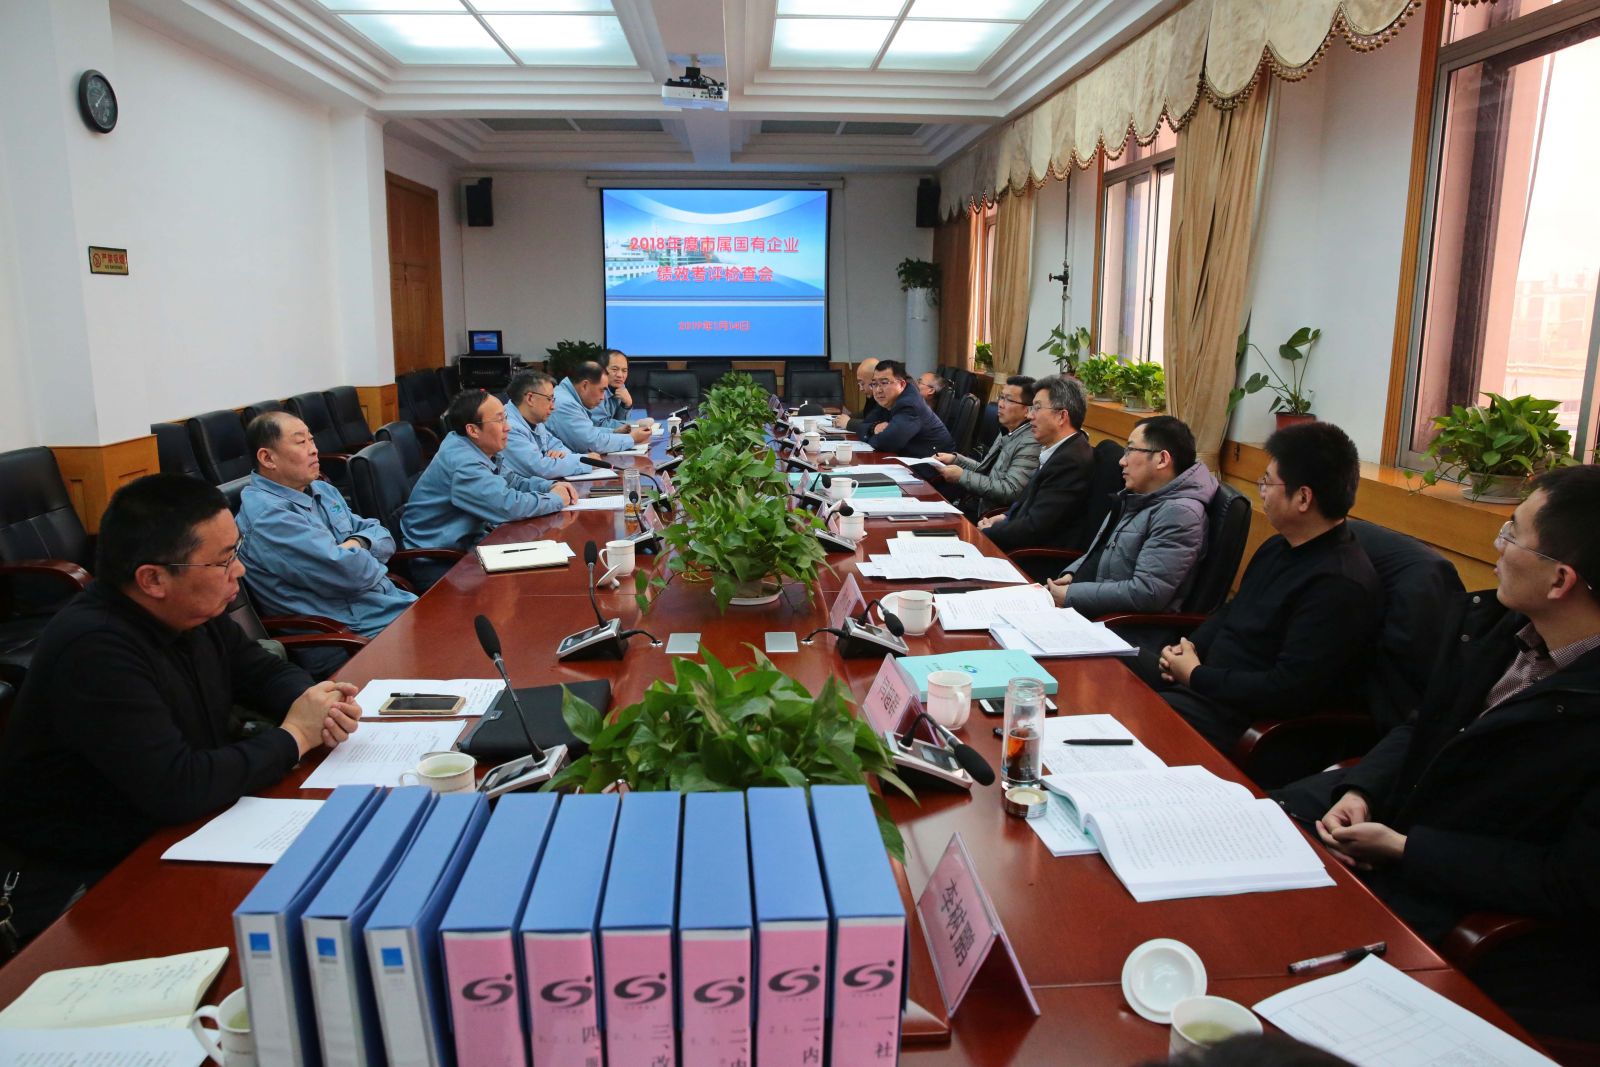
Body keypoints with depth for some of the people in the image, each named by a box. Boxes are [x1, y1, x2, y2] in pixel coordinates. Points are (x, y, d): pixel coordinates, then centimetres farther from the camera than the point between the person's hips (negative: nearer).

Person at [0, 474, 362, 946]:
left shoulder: (195, 612, -3)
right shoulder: (93, 651, -28)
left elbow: (265, 671, 11)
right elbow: (179, 788, -33)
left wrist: (312, 702, -12)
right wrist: (294, 736, -20)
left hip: (175, 833, 8)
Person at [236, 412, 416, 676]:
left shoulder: (323, 491, 14)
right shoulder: (267, 515, -16)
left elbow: (383, 536, 14)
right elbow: (348, 572, -23)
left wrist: (359, 543, -8)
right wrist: (371, 560, -1)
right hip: (357, 638, -9)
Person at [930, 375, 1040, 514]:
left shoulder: (1030, 444, -18)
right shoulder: (1008, 433, 11)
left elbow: (1010, 491, -23)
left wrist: (962, 476, -19)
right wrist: (955, 459, 6)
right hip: (975, 505, 9)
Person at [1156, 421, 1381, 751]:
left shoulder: (1340, 584, -22)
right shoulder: (1279, 547, 8)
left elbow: (1289, 692, -25)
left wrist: (1196, 675, -15)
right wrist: (1191, 646, 2)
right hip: (1207, 679, 9)